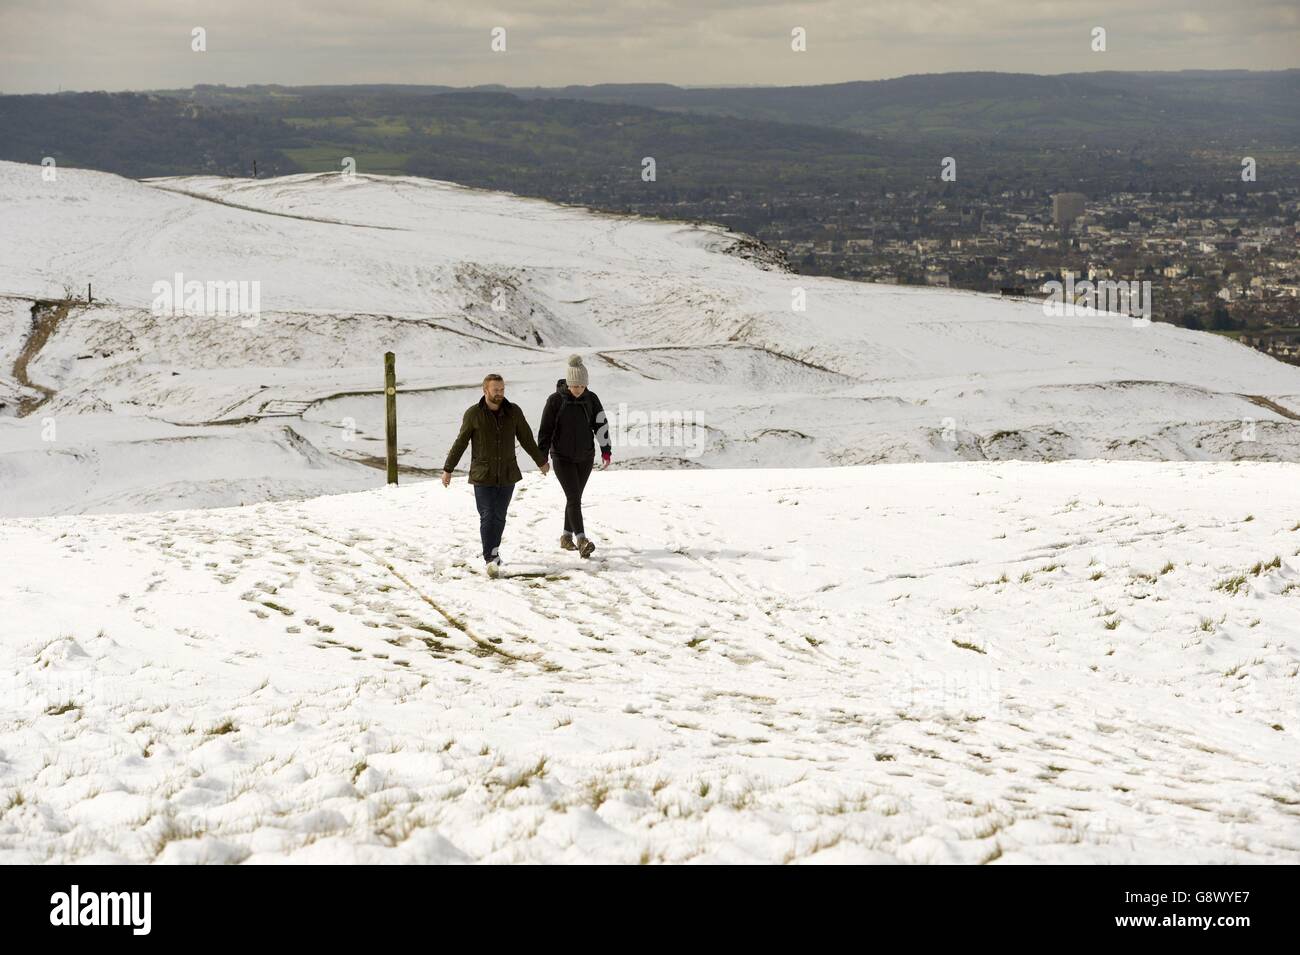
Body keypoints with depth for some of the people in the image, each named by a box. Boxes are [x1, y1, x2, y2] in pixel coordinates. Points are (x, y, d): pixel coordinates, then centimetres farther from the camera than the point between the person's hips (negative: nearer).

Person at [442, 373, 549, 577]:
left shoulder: (514, 412, 3)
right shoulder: (473, 414, -4)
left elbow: (526, 439, 15)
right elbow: (460, 443, 3)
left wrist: (541, 461, 23)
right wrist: (448, 469, 5)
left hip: (507, 475, 3)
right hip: (483, 476, -3)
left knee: (499, 517, 8)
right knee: (487, 517, -9)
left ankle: (493, 550, 27)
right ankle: (491, 560, -10)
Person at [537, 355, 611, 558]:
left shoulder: (591, 399, -2)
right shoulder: (556, 400, -11)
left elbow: (600, 425, 1)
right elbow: (545, 430, -7)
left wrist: (605, 451, -7)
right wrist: (542, 457, -7)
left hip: (585, 457, 4)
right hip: (562, 458, -4)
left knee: (575, 497, 11)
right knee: (574, 498, -13)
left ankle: (567, 536, 24)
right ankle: (581, 540, -21)